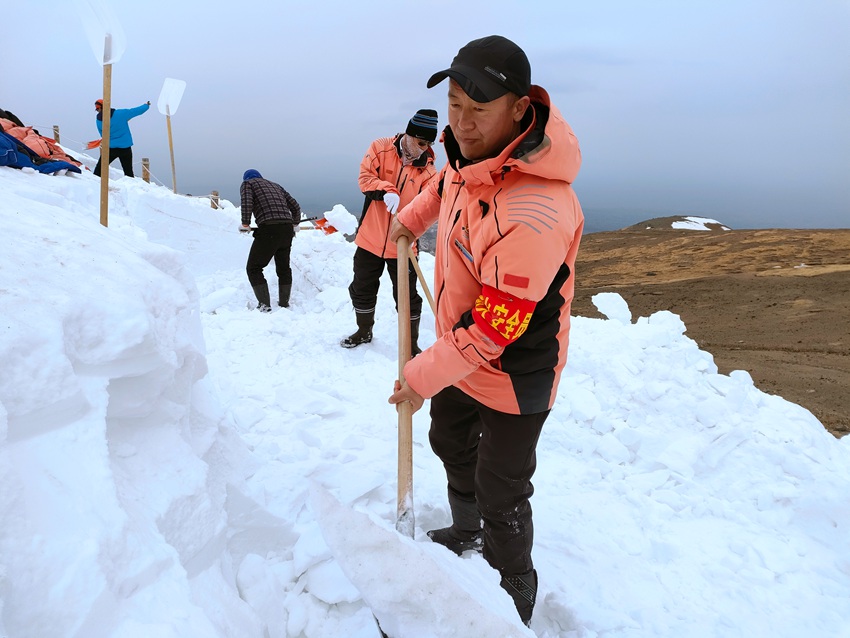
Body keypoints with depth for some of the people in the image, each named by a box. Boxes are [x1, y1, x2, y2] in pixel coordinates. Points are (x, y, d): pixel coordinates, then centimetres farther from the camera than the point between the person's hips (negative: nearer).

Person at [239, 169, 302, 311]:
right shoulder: (276, 185, 29)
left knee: (254, 268, 5)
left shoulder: (247, 183, 13)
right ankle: (284, 303, 26)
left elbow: (247, 203, -8)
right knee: (283, 268, 22)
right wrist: (295, 224, 38)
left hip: (268, 230, -6)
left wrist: (245, 224, 1)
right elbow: (295, 206, 25)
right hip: (287, 229, 6)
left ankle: (264, 304, -4)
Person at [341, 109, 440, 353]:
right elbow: (365, 177, -12)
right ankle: (364, 332, 41)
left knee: (407, 297, 4)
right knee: (362, 290, 17)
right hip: (370, 239, 1)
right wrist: (386, 190, -31)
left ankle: (411, 344, 23)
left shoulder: (428, 170, -4)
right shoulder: (381, 148, -4)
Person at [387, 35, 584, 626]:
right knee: (450, 443, 29)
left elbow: (494, 327, -31)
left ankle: (515, 594, 37)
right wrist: (414, 216, 14)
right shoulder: (474, 145, -10)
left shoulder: (536, 213, -38)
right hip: (459, 350, 9)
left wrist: (425, 375, -19)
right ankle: (465, 532, 58)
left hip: (511, 376, -9)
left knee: (500, 497, 7)